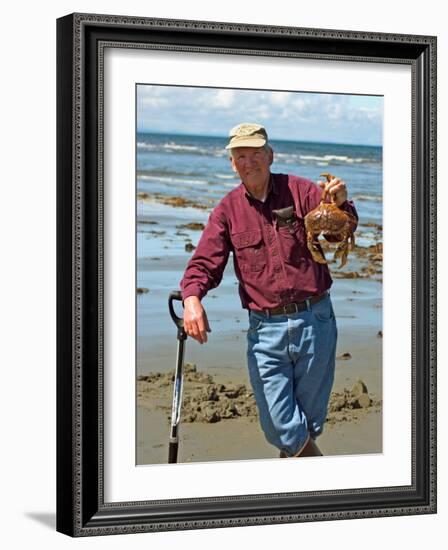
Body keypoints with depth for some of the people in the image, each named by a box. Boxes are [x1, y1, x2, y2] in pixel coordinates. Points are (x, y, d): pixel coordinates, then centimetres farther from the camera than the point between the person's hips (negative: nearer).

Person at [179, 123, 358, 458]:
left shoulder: (299, 191, -1)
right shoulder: (228, 210, 4)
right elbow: (205, 263, -2)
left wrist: (342, 204, -37)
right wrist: (192, 297, -24)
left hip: (315, 320, 0)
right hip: (264, 330, 1)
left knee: (310, 419, 13)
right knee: (278, 426, -3)